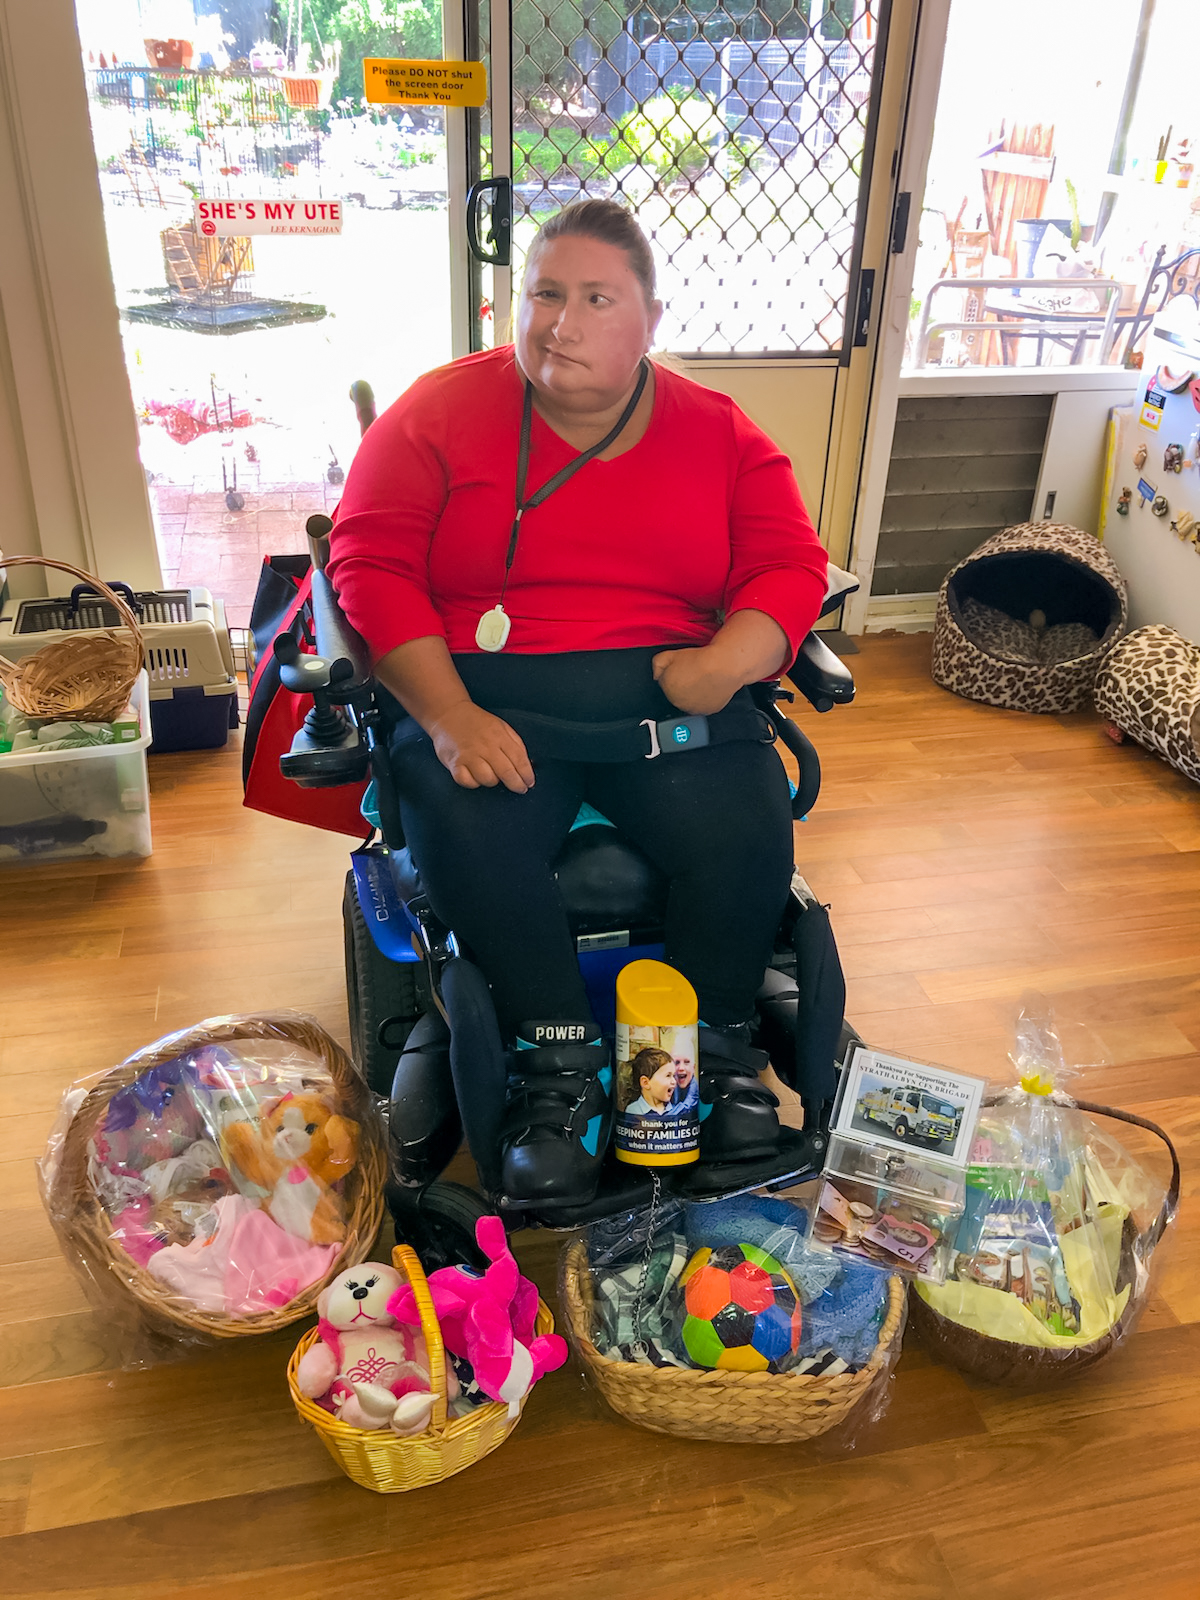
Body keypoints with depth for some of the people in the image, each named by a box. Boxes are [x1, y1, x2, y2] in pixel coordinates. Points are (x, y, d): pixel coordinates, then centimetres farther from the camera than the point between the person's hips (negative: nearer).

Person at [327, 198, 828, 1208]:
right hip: (486, 695, -1)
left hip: (669, 695, 2)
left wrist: (728, 660, -17)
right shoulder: (440, 412, 5)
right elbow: (371, 565, -3)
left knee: (749, 835, -24)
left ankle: (720, 1055, 2)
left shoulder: (718, 433, 11)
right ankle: (561, 1069, -10)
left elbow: (791, 565, 6)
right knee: (471, 842, -31)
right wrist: (450, 717, -18)